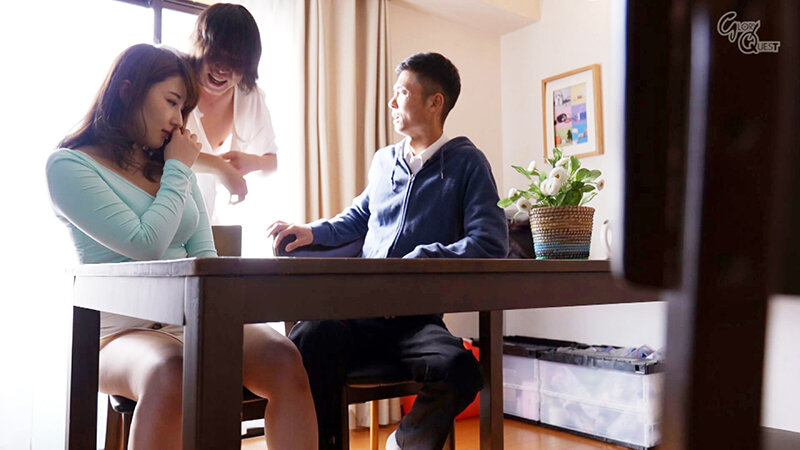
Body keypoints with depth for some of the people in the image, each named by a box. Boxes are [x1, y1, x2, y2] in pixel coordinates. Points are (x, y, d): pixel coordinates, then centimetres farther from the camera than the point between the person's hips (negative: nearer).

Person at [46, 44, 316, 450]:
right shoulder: (68, 165, 0)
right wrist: (177, 171, -1)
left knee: (283, 357, -25)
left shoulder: (176, 169, 19)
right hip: (122, 332, -4)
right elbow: (145, 245, -13)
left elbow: (205, 256, 12)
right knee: (170, 371, -39)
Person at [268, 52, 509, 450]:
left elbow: (491, 244, -11)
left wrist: (414, 261, -19)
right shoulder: (384, 160, 18)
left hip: (417, 316, -3)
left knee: (457, 368, -34)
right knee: (304, 343, -29)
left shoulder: (466, 163, 2)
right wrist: (313, 231, 16)